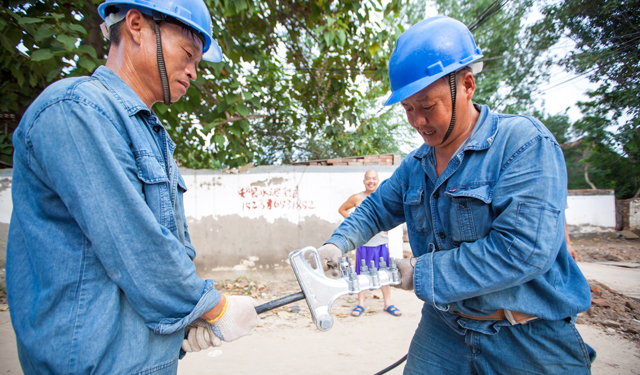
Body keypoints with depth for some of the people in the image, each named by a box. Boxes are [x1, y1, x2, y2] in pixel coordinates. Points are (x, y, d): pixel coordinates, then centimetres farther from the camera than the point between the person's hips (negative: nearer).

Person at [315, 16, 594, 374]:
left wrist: (420, 273, -21)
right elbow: (375, 210, 14)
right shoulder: (415, 165, 3)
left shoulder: (524, 141, -18)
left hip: (529, 344, -5)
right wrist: (336, 245, -5)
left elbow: (522, 248, -27)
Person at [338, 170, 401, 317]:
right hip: (363, 243, -1)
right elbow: (341, 209, 11)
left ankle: (388, 304, 24)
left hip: (381, 242, 2)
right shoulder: (357, 198, -1)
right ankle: (360, 304, 22)